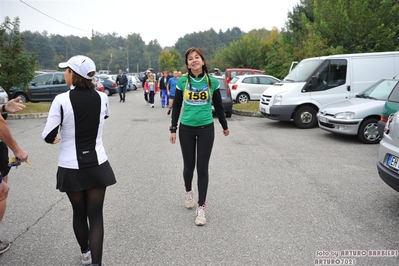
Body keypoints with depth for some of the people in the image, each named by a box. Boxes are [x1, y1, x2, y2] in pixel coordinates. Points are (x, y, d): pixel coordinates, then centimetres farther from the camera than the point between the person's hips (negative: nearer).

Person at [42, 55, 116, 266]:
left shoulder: (62, 99, -14)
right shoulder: (102, 97, -5)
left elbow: (48, 136, -10)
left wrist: (54, 140, 13)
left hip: (71, 167, -1)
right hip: (97, 165, 1)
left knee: (79, 213, 19)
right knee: (96, 215, 6)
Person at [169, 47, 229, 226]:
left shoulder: (212, 82, -3)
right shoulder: (182, 82, -4)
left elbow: (218, 106, 8)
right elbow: (176, 106, 4)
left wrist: (225, 126, 17)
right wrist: (173, 129, 1)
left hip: (206, 129, 0)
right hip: (186, 129, 1)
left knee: (202, 168, 1)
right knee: (189, 166, 11)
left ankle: (201, 207, 13)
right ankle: (188, 191, 43)